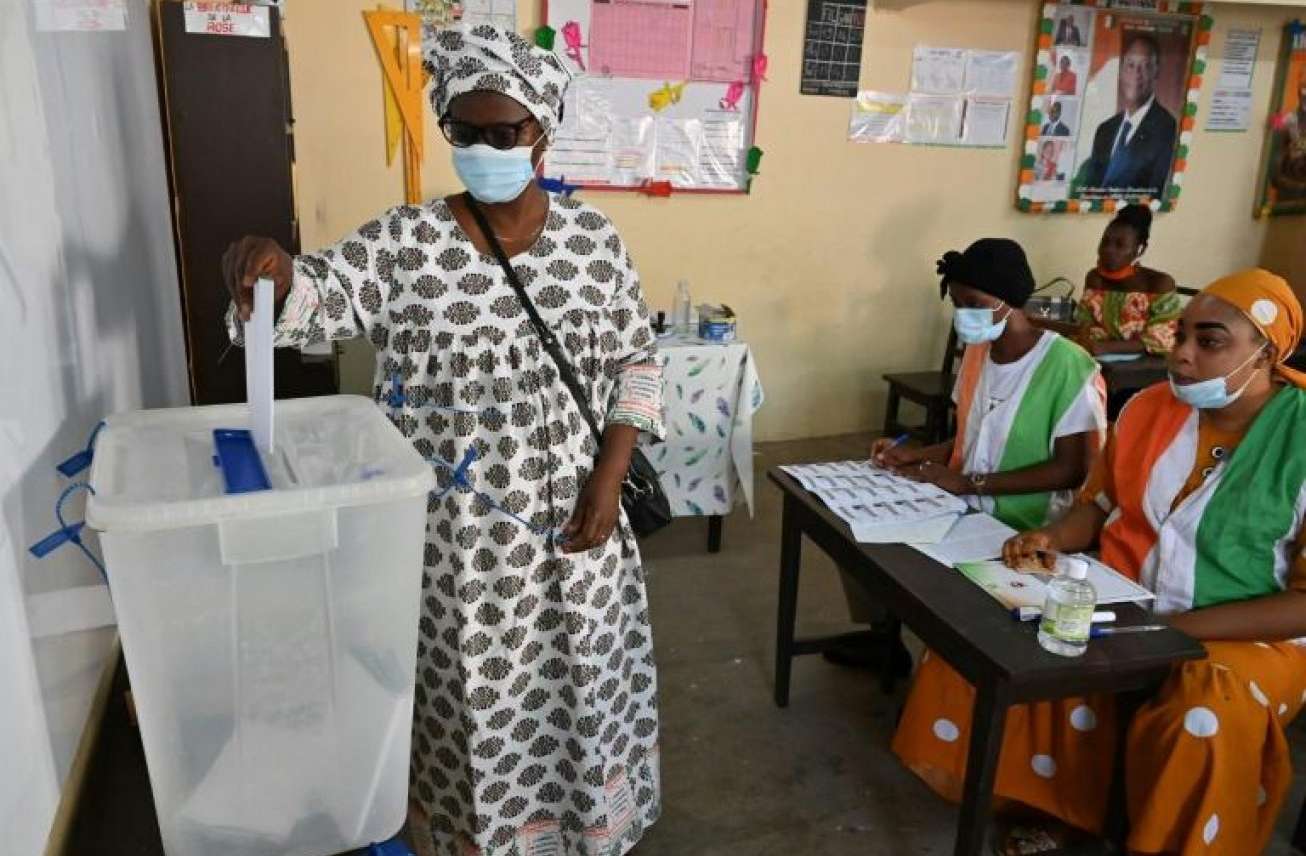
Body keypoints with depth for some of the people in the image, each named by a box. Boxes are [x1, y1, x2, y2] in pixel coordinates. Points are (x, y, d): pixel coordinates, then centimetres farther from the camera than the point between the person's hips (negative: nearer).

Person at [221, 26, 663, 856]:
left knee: (574, 679, 17)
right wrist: (275, 270, -36)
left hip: (567, 516, 1)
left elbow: (635, 362, 1)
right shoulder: (406, 240, -5)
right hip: (453, 529, -1)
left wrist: (610, 474, -8)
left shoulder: (593, 238, -2)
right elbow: (319, 298, -13)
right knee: (469, 688, 14)